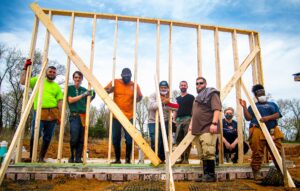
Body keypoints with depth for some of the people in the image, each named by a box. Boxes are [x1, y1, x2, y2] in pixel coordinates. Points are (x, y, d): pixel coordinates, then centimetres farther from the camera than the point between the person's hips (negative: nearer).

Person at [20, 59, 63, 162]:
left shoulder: (57, 87, 14)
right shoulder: (37, 80, 14)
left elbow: (60, 101, 8)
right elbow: (23, 81, 9)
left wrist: (60, 115, -2)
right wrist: (25, 68, 5)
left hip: (52, 113, 2)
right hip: (39, 112, -2)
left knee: (47, 137, 3)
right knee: (35, 135, -10)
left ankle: (41, 158, 14)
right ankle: (31, 156, 7)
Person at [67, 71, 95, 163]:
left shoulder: (84, 90, 16)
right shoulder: (69, 88, 7)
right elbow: (70, 100, -6)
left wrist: (91, 97, 1)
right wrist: (83, 95, -12)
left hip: (84, 116, 4)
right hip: (74, 116, -3)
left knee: (81, 139, 1)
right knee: (74, 138, -12)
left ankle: (78, 158, 10)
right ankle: (72, 157, 9)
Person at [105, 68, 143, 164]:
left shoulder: (134, 85, 2)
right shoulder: (115, 82, 2)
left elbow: (139, 97, 5)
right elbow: (104, 91, 1)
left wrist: (138, 97, -18)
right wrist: (109, 90, -21)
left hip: (129, 117, -1)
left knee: (129, 139, -2)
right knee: (115, 139, 6)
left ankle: (128, 159, 14)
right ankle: (117, 159, 21)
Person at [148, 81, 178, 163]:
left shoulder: (169, 98, 8)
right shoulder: (153, 96, -1)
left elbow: (176, 106, -10)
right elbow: (150, 106, -19)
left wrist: (167, 103, -25)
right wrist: (162, 102, -23)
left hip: (165, 122, 3)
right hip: (153, 122, -3)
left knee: (163, 142, 6)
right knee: (155, 142, -11)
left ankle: (162, 159, 21)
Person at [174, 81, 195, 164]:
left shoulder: (191, 97, 8)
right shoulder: (177, 98, 21)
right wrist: (175, 120, 11)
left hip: (188, 119, -5)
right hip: (179, 120, 5)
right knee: (178, 139, 2)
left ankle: (186, 159, -3)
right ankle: (182, 158, 10)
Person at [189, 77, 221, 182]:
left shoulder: (211, 93, 1)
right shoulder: (197, 98, 27)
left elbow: (217, 108, -12)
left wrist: (214, 123, -22)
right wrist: (191, 124, 22)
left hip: (208, 128, -8)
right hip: (198, 129, 8)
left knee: (208, 152, -13)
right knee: (202, 154, 8)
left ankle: (211, 175, -3)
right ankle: (205, 175, 13)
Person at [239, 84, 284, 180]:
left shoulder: (272, 104, 23)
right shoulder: (253, 106, 18)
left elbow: (277, 115, 7)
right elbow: (248, 118, 5)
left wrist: (268, 117, -12)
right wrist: (244, 107, -5)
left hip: (272, 131, 2)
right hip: (258, 132, -2)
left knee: (278, 152, -2)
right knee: (257, 153, -7)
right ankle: (256, 172, 1)